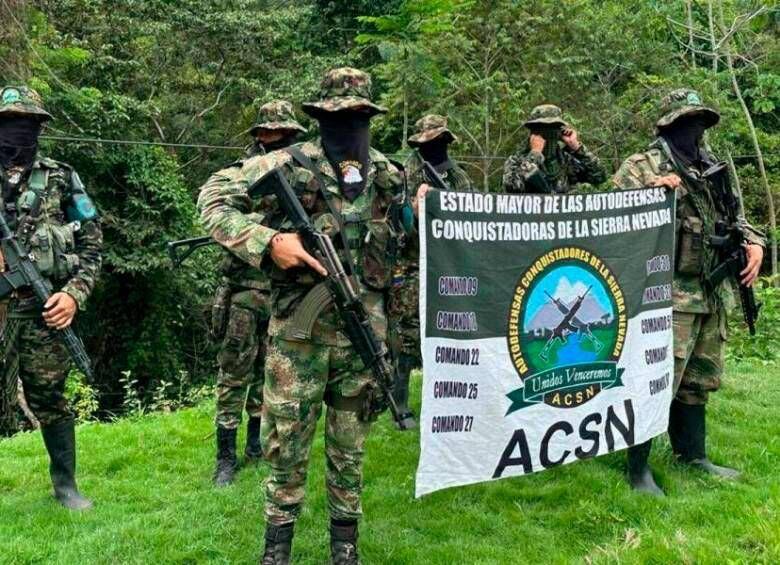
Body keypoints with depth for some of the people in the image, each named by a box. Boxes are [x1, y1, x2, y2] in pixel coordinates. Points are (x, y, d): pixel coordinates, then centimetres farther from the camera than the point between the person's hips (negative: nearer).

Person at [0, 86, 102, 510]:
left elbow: (91, 244, 6)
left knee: (49, 399, 9)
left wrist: (74, 294, -5)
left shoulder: (61, 179, 5)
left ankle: (65, 484, 23)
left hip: (45, 308, 0)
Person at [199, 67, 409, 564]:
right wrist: (267, 241, -20)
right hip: (300, 329, -3)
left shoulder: (388, 176, 8)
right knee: (287, 440, 5)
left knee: (350, 444, 13)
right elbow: (214, 197, -10)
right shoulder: (291, 164, -6)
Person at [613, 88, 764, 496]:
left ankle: (692, 455, 30)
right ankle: (638, 468, 3)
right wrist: (652, 193, -27)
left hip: (713, 295, 8)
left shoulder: (713, 170, 17)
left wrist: (754, 243, 4)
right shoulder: (640, 167, -5)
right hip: (668, 295, -8)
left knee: (698, 379, 17)